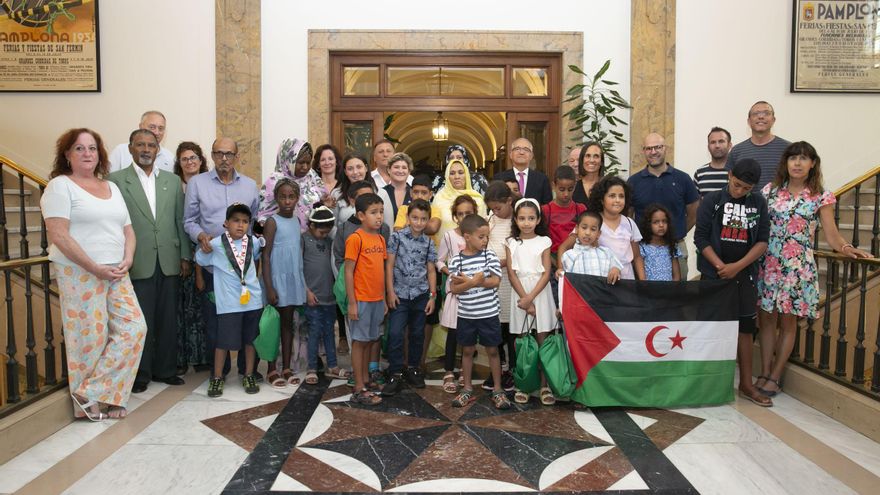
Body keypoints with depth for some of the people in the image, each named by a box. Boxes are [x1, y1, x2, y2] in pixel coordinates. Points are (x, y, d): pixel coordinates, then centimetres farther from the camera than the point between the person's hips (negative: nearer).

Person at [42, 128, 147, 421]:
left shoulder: (112, 188, 17)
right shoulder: (60, 186, -3)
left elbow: (128, 230, 17)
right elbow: (58, 235, -13)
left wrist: (127, 259, -2)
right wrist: (96, 268, -16)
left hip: (117, 273, 6)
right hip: (79, 273, -6)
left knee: (134, 329, -2)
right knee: (90, 338, -2)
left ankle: (100, 395, 10)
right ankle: (86, 404, 16)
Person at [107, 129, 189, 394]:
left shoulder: (172, 181, 11)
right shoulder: (115, 180, 0)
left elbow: (181, 220, 11)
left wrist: (185, 256, 7)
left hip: (169, 262, 3)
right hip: (137, 264, -3)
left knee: (168, 320, 10)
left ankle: (166, 369, 23)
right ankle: (140, 374, 19)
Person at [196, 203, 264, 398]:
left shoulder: (253, 242, 3)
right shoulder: (216, 244, -6)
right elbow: (200, 260, 9)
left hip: (252, 299, 3)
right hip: (228, 302, -3)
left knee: (250, 339, 10)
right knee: (223, 340, 3)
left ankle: (249, 376, 24)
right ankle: (217, 377, 19)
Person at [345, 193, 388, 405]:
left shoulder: (380, 239, 9)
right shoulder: (355, 238, -12)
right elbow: (348, 272, -13)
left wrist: (383, 299, 13)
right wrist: (352, 303, -14)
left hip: (377, 299, 7)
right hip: (361, 300, -7)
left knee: (370, 340, 15)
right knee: (359, 341, 1)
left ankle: (366, 379, 28)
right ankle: (359, 389, 8)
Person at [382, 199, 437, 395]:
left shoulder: (428, 243, 4)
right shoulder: (397, 237, -3)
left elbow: (431, 271, 8)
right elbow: (389, 266, -3)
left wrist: (432, 296, 3)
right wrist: (390, 292, -7)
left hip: (421, 294, 3)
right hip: (400, 294, -3)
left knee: (417, 334, 12)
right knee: (395, 334, -7)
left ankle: (412, 368, 27)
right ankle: (396, 374, 3)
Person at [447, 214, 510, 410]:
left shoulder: (490, 256, -4)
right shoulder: (457, 260, -6)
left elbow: (495, 281, -12)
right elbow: (454, 289, -8)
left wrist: (467, 281, -19)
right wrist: (475, 281, -23)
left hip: (488, 314, 0)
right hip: (466, 315, 0)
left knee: (492, 350, 9)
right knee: (467, 350, 13)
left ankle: (497, 390, 20)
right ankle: (467, 389, 26)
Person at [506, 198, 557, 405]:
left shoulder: (544, 241, 1)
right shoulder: (511, 243, 4)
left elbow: (546, 273, -4)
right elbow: (511, 274, -1)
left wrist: (531, 297, -13)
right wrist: (524, 298, -10)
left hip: (540, 292, -1)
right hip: (520, 294, 1)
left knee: (543, 339, 1)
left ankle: (544, 385, 8)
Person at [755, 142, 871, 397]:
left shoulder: (821, 197, 0)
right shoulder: (771, 190, 5)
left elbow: (831, 235, -2)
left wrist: (846, 249, -21)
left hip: (798, 267, -1)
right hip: (768, 264, 2)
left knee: (788, 320, 5)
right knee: (766, 317, 6)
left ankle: (775, 377, 17)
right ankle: (765, 372, 18)